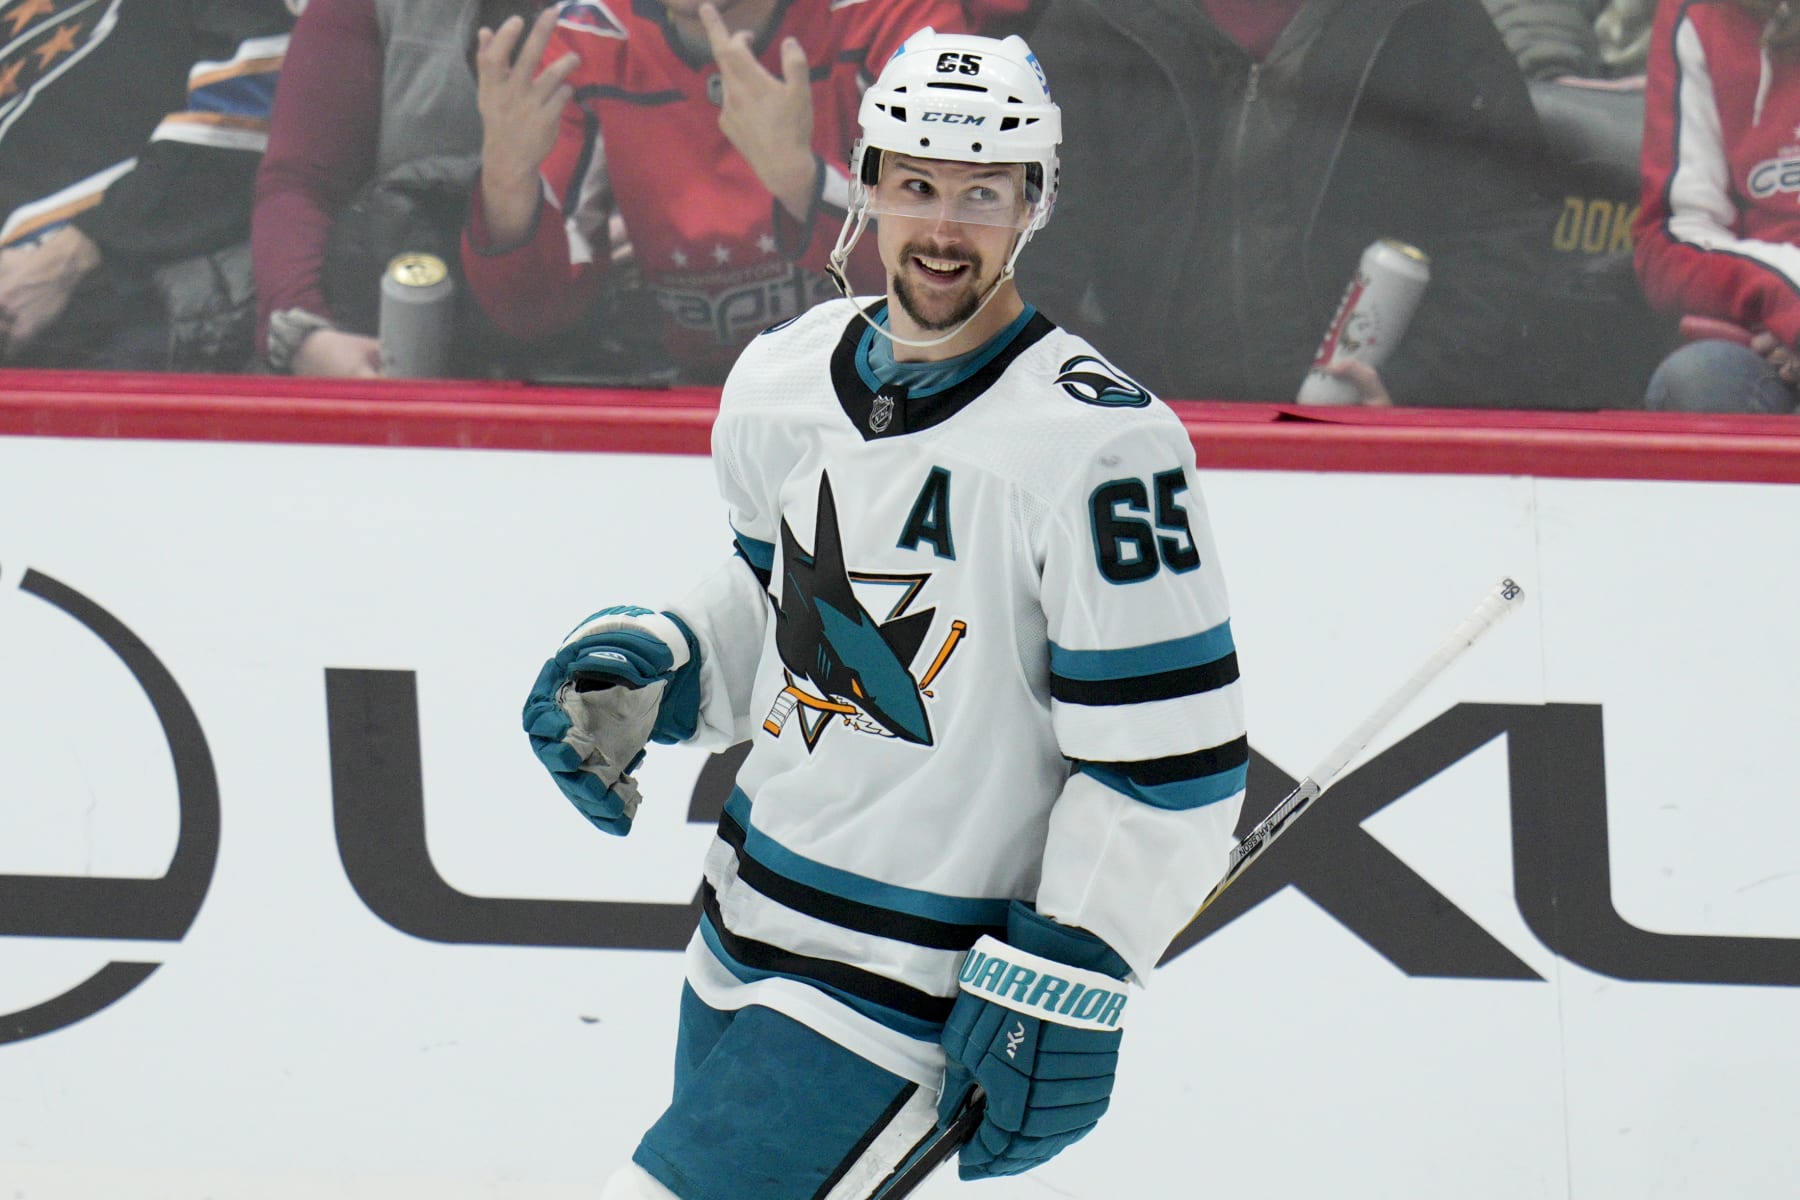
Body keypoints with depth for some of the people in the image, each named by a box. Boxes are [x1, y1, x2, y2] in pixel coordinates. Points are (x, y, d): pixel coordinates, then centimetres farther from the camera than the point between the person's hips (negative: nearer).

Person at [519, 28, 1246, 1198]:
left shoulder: (1096, 445, -20)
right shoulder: (786, 379, 3)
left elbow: (1170, 764, -18)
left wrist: (1061, 990, -19)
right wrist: (650, 673, 5)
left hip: (913, 994, -8)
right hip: (745, 937, 8)